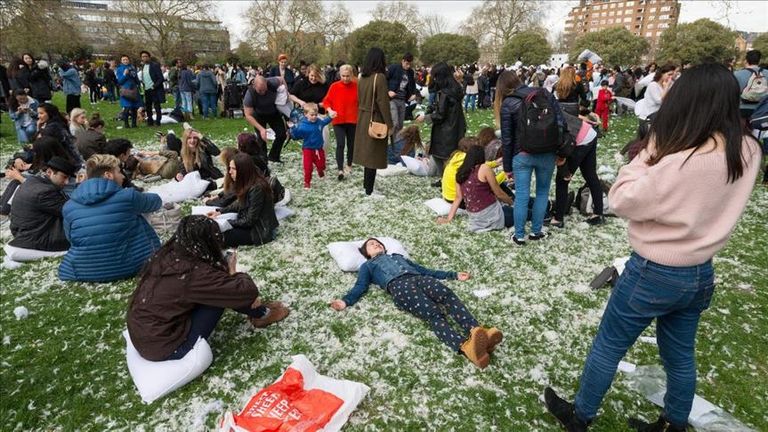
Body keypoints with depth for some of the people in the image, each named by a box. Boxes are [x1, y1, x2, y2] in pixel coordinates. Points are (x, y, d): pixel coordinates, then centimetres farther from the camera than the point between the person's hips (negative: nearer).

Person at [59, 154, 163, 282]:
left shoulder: (69, 206, -3)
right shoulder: (128, 196, -12)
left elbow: (71, 238, 13)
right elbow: (155, 202, 9)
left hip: (83, 273, 3)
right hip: (128, 269, -3)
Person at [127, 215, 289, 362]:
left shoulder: (167, 256, -3)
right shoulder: (194, 273, -27)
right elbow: (248, 291, -24)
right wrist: (232, 272, -4)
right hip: (164, 349, -8)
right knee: (224, 291, -8)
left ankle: (256, 310, 26)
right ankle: (261, 314, 16)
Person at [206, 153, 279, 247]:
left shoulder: (256, 188, -27)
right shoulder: (247, 183, 1)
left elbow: (249, 221, -22)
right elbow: (240, 204, 15)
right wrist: (219, 212, 5)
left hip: (262, 230, -9)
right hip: (252, 223, 9)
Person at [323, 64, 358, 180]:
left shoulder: (356, 86, -2)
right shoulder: (334, 86, -6)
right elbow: (326, 101, 0)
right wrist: (330, 110, -17)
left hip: (352, 120, 2)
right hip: (338, 120, -2)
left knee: (351, 144, 13)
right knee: (340, 144, -13)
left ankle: (349, 165, 32)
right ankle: (340, 169, -12)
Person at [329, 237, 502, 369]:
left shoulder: (399, 257, 44)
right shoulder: (367, 266, 34)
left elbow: (425, 270, 39)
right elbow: (361, 286, 16)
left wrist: (453, 275, 31)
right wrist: (346, 301, -6)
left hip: (419, 279, 4)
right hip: (398, 285, -4)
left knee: (448, 295, -31)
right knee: (433, 313, -33)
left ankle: (475, 331, -53)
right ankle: (466, 346, -57)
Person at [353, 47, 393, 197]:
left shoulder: (362, 77, 5)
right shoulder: (379, 77, -16)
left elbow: (360, 99, 11)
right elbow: (383, 103, -17)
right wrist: (389, 124, -11)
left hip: (363, 118, 7)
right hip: (376, 120, -7)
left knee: (367, 152, 16)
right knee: (373, 154, -1)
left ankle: (366, 184, 27)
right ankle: (369, 190, 5)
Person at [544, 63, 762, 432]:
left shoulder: (681, 163, -30)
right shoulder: (747, 152, -6)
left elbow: (621, 201, -19)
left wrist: (649, 154, -13)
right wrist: (660, 155, -6)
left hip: (654, 274, -7)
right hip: (701, 274, 7)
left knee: (608, 346, 13)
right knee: (680, 356, 24)